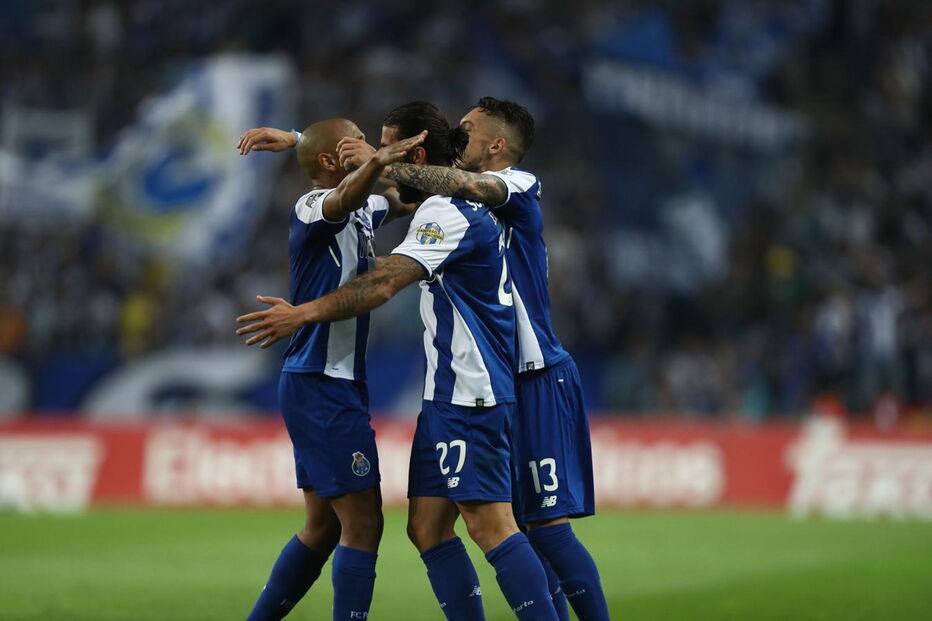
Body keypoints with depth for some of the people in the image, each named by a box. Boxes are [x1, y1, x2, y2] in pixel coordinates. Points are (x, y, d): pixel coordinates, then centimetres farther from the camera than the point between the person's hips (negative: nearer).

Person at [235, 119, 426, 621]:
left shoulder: (363, 212, 13)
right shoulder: (311, 207, -13)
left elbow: (406, 201, 32)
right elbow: (342, 200, -37)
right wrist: (377, 164, -58)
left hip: (337, 386, 10)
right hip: (320, 385, -10)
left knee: (324, 528, 16)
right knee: (362, 524, -11)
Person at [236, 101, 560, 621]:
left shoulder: (449, 214, -15)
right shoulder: (459, 204, 16)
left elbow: (383, 284, -25)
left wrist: (304, 314, -24)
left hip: (471, 393, -10)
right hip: (450, 392, 10)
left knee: (490, 522, -13)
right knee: (426, 525, 6)